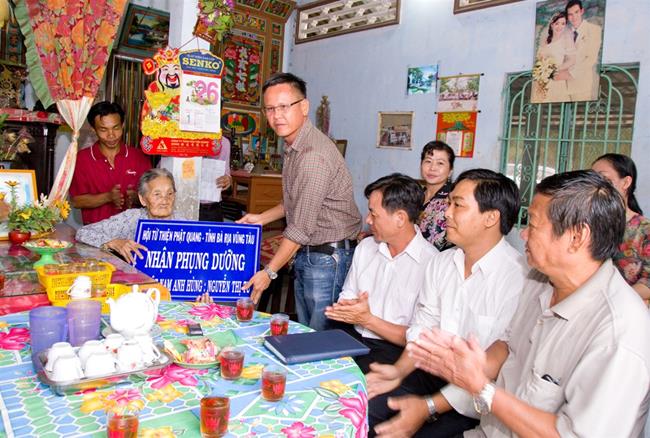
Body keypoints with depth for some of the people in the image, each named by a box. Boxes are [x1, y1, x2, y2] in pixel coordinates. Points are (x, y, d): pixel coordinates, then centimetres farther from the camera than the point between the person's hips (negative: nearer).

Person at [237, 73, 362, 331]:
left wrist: (269, 272, -14)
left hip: (328, 257, -10)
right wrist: (261, 218, 16)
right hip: (305, 253, 10)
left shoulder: (314, 155, -24)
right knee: (303, 331, 17)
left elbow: (301, 227, -21)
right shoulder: (293, 147, 10)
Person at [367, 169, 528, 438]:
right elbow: (424, 327, 9)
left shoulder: (518, 279, -20)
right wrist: (399, 371, -7)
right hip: (433, 373, 6)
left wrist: (429, 407, -21)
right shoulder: (441, 262, 5)